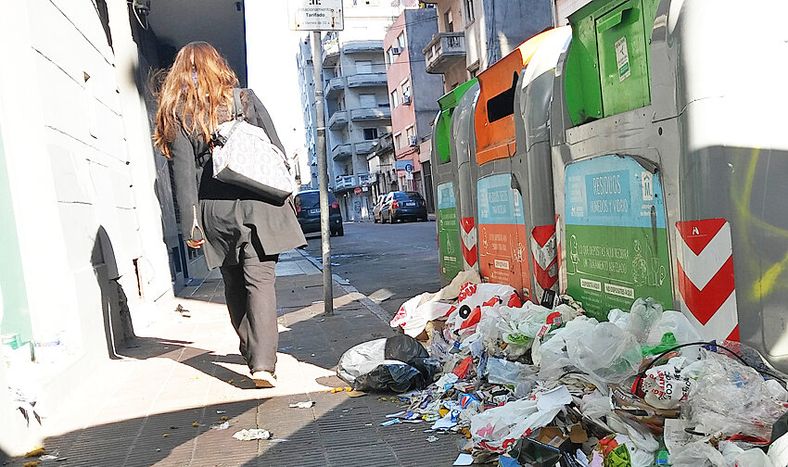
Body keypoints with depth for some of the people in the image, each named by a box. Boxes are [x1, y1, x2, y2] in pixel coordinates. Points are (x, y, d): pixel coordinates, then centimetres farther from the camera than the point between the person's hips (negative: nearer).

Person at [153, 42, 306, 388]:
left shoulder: (176, 113, 3)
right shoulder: (244, 98, 5)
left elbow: (183, 172, -2)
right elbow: (276, 149, 4)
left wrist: (190, 225, -1)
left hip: (215, 211, 1)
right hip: (257, 204, -1)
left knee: (234, 285, 16)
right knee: (260, 282, -4)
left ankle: (250, 350, 29)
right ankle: (262, 362, -13)